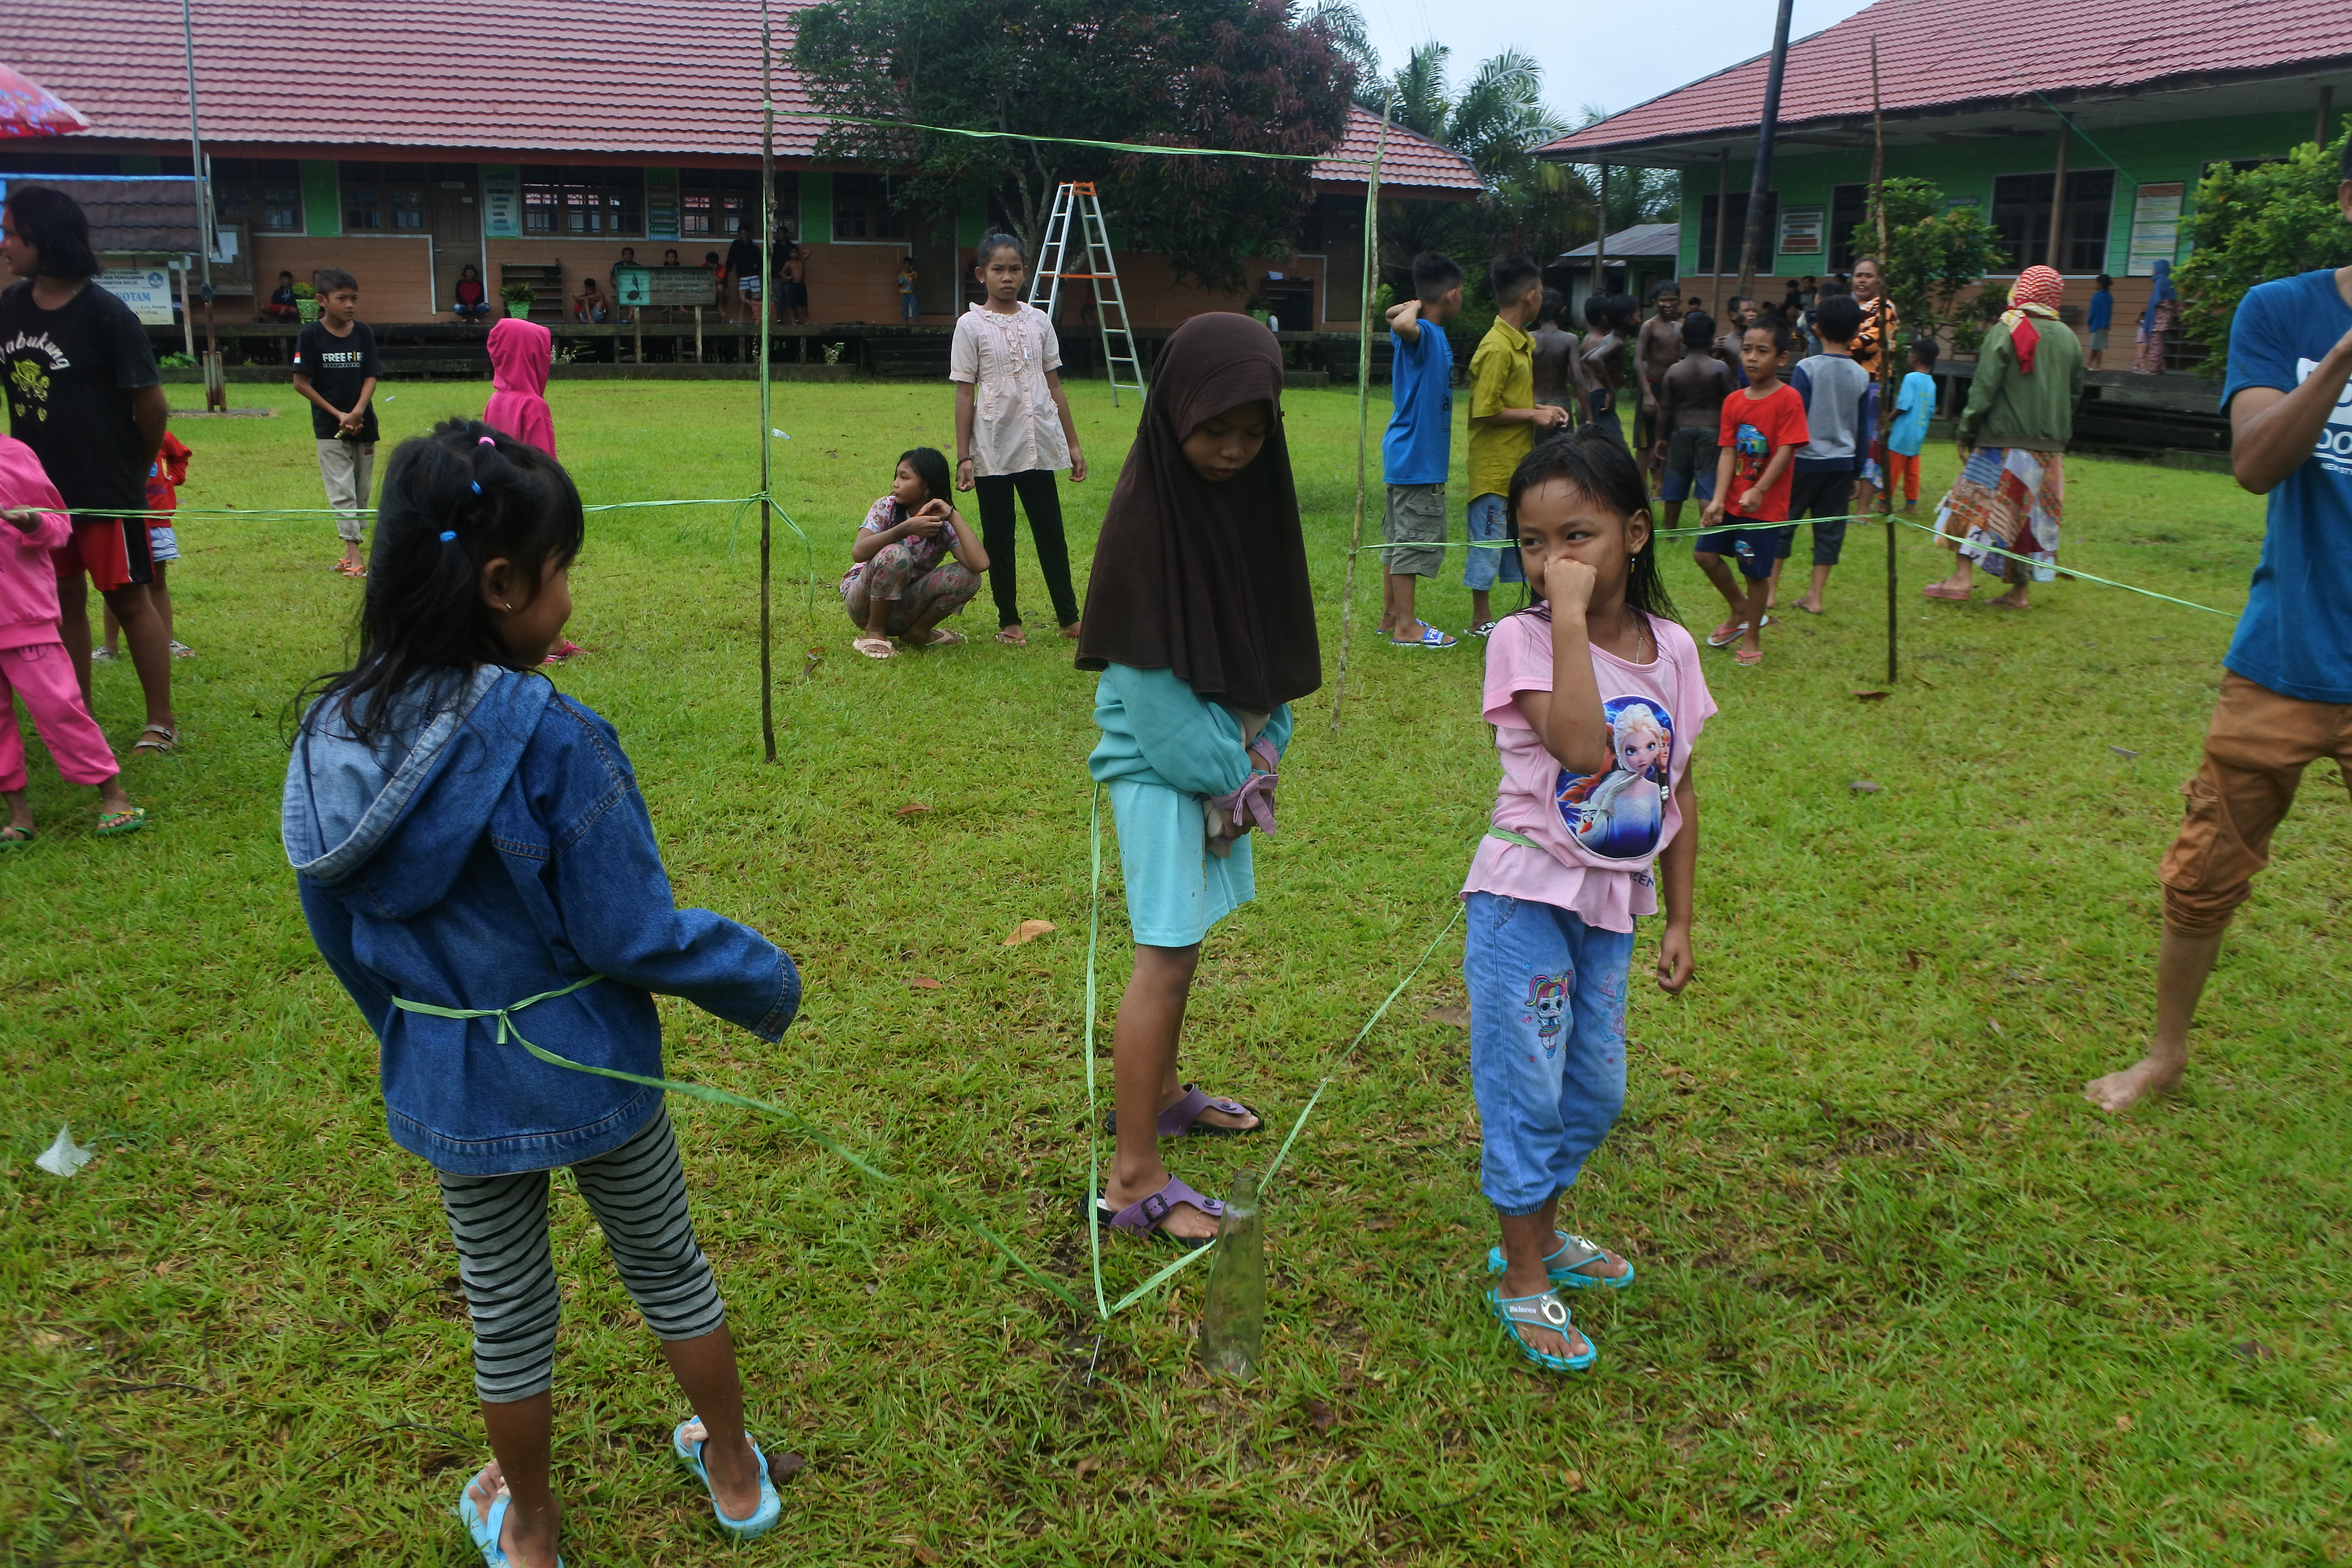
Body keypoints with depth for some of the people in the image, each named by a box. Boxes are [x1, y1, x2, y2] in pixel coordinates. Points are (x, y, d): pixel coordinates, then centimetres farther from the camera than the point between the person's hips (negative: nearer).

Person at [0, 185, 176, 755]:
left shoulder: (105, 314, -14)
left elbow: (152, 403, -11)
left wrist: (137, 469, 1)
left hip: (106, 490, -6)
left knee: (128, 598, 1)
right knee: (64, 600, 13)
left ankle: (162, 723, 10)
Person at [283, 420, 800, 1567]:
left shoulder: (334, 734, -7)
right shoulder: (550, 740, -26)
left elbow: (338, 929, 5)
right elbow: (631, 931, -20)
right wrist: (763, 980, -5)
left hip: (443, 1081, 4)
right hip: (584, 1064, -3)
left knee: (504, 1305, 21)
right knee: (668, 1268, 20)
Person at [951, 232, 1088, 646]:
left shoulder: (1039, 322, 7)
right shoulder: (971, 325, -3)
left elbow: (1054, 386, 11)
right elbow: (964, 394, -3)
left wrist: (1073, 444, 10)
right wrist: (963, 457, -7)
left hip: (1039, 447, 3)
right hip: (992, 451, -2)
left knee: (1051, 532, 5)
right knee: (998, 537, 6)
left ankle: (1068, 616, 14)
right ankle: (1008, 621, 16)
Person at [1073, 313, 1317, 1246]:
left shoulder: (1248, 492, 4)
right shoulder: (1147, 514, -19)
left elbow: (1267, 630, 9)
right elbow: (1147, 675, -19)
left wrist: (1262, 743, -2)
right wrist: (1228, 770, -14)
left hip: (1226, 752, 8)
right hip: (1162, 762, -8)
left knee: (1186, 934, 20)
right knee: (1166, 953, -8)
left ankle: (1157, 1091, 38)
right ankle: (1134, 1180, -2)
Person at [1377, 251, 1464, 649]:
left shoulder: (1427, 331, 11)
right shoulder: (1425, 333, -18)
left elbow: (1394, 315, 33)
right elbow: (1402, 325, -41)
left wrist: (1414, 305, 14)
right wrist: (1415, 310, -22)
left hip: (1406, 454, 10)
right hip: (1417, 457, -10)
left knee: (1399, 538, 15)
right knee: (1414, 540, -5)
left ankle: (1391, 615, 23)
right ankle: (1405, 627, 0)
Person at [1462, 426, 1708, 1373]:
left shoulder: (1670, 647, 0)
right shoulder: (1523, 640, -15)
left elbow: (1678, 790, 7)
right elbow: (1581, 745, -32)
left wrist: (1680, 922, 9)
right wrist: (1570, 616, -29)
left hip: (1613, 906, 5)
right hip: (1528, 900, -5)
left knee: (1597, 1091, 18)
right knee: (1526, 1089, 3)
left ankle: (1541, 1229, 40)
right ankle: (1521, 1277, 21)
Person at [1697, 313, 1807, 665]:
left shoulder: (1789, 399, -12)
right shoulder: (1734, 402, 5)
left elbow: (1786, 451, -18)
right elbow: (1728, 453, 0)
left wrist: (1757, 492, -28)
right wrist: (1718, 499, -11)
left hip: (1765, 505, -6)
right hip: (1732, 500, 6)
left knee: (1757, 572, 1)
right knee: (1706, 554, 6)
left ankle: (1752, 640, 17)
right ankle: (1740, 611, 29)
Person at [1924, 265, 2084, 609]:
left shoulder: (2005, 332, -8)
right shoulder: (2068, 338, 8)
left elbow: (1983, 388, -12)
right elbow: (2075, 395, 14)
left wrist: (1966, 433, -7)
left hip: (2005, 440, -5)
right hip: (2050, 446, 5)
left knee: (1974, 504, 3)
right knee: (2032, 514, 8)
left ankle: (1960, 578, -5)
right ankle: (2020, 591, 10)